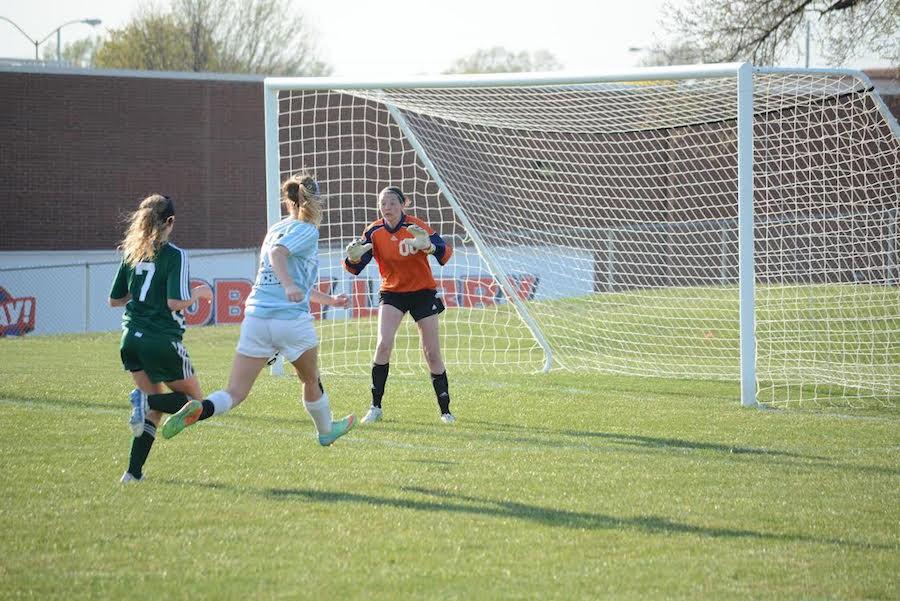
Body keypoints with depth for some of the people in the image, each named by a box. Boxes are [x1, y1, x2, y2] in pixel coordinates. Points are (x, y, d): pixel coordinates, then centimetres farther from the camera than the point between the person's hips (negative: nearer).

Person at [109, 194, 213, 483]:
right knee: (195, 401, 11)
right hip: (162, 341, -6)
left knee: (155, 410, 17)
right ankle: (146, 399, -18)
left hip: (132, 339, 6)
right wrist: (199, 293, 1)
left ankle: (134, 472, 3)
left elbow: (114, 300, 14)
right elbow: (176, 302, -18)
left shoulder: (130, 253, 9)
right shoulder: (175, 256, -10)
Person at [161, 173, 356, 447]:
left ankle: (199, 409, -32)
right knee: (311, 380, 23)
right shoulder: (307, 231, -2)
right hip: (292, 320, -5)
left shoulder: (276, 229, 21)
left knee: (234, 394, -3)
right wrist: (289, 285, -39)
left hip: (256, 317, 5)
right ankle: (326, 431, 44)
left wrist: (329, 300, 42)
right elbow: (277, 253, -23)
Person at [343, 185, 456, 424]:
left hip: (423, 292, -2)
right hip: (392, 292, 2)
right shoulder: (374, 232, -7)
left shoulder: (415, 226, -16)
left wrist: (427, 245, -46)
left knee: (432, 353, -1)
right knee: (383, 344, -18)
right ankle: (376, 407, -8)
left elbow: (446, 253, -25)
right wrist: (353, 258, -30)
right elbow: (356, 268, -6)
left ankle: (445, 410, 12)